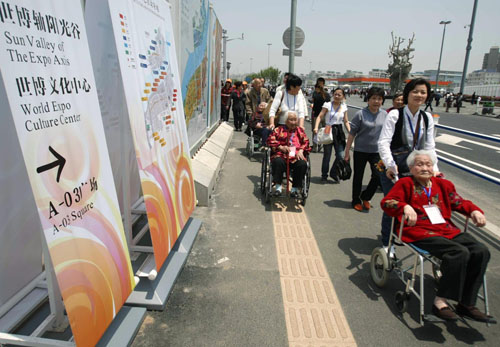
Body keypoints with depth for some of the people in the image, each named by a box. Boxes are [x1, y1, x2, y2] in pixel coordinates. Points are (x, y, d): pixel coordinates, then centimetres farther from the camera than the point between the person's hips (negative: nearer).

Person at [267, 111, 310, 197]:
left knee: (303, 164, -31)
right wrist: (280, 147, -8)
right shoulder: (279, 129, 18)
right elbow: (270, 139, 7)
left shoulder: (300, 131, 25)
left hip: (296, 156, 2)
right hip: (281, 155, -1)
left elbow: (306, 142, 16)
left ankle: (295, 188, -17)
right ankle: (278, 186, -22)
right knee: (278, 162, -36)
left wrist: (301, 150, -4)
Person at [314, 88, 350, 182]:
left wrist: (350, 132, 1)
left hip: (339, 132, 4)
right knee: (327, 155, 4)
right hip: (328, 131, -4)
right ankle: (324, 175, 20)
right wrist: (316, 127, -27)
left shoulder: (344, 107, 8)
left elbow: (346, 121, 12)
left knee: (341, 156, 2)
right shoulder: (328, 104, -4)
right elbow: (320, 116, -11)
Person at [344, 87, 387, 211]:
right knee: (358, 176, 9)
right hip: (361, 151, -3)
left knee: (378, 176, -3)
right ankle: (356, 200, 29)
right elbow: (352, 134, -8)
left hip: (377, 151, 3)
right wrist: (347, 152, -8)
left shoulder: (384, 115, 1)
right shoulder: (361, 114, -10)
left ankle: (365, 197, 23)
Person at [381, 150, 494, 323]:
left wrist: (474, 211, 1)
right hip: (420, 233, -6)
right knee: (460, 252, -27)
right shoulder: (406, 183, 5)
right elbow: (386, 202, -7)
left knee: (481, 251, -14)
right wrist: (405, 207, -26)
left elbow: (459, 202, 23)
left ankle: (466, 304, -6)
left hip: (448, 230, 6)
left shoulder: (443, 184, 21)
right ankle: (440, 302, -19)